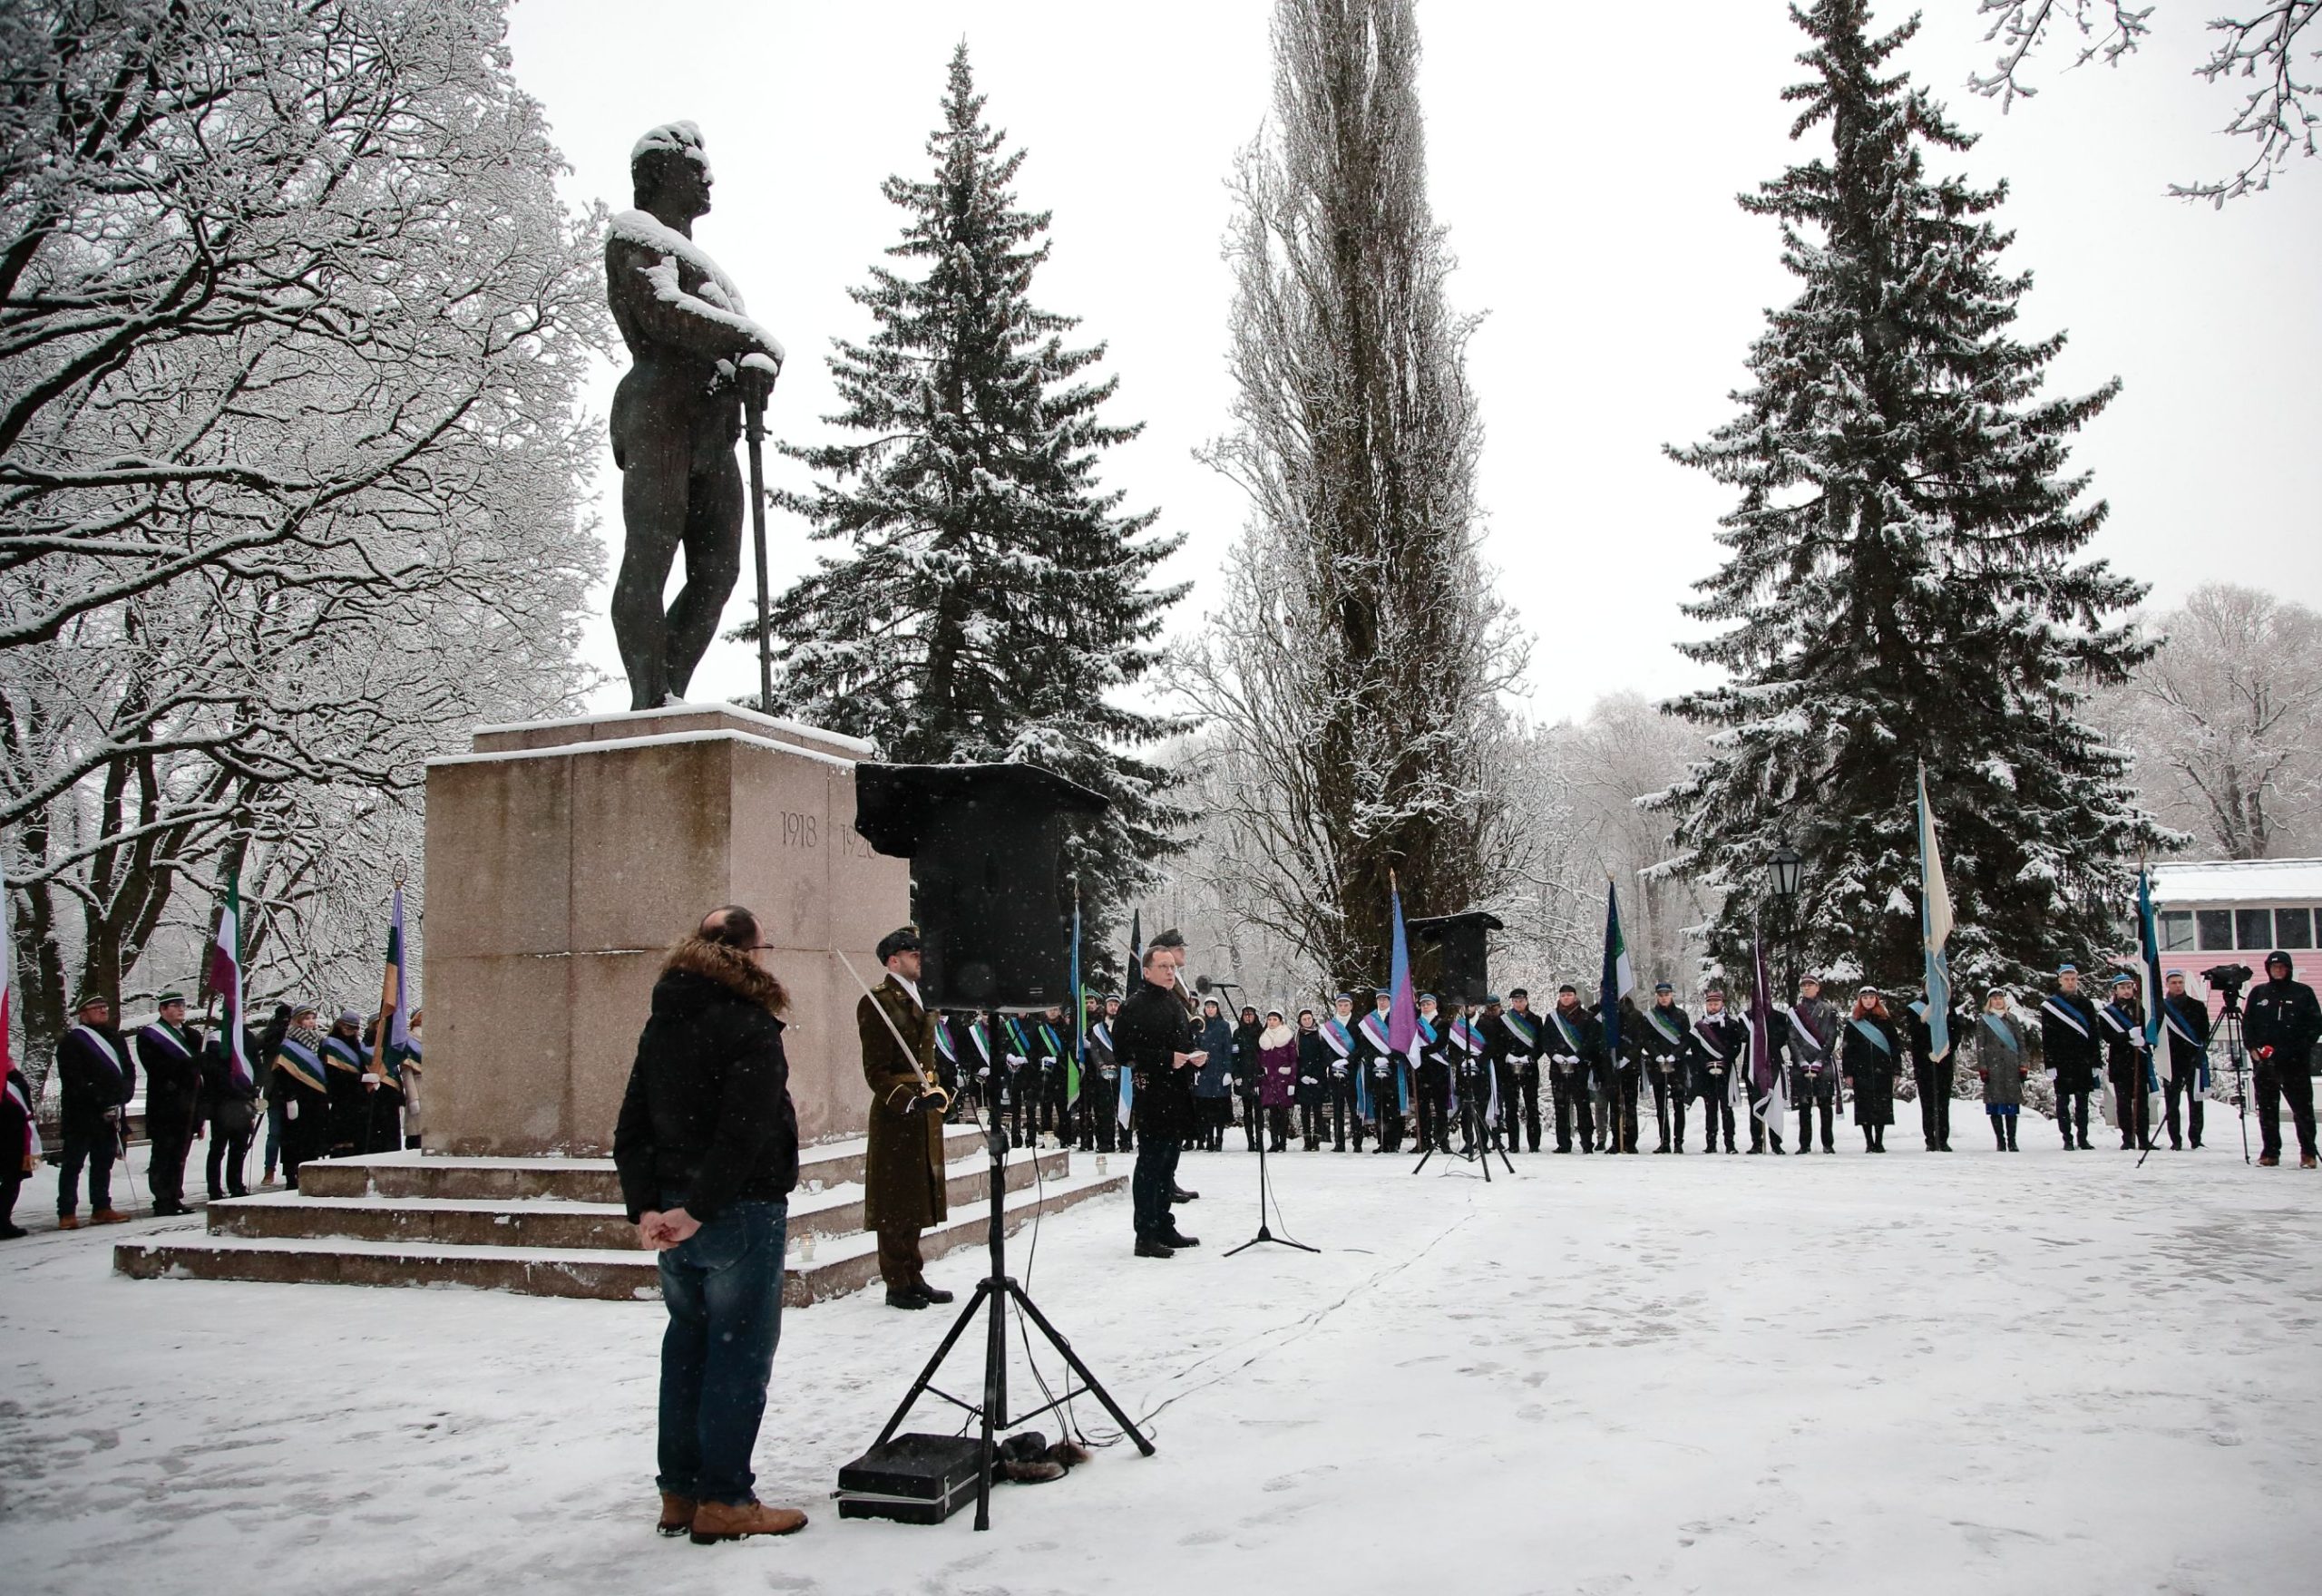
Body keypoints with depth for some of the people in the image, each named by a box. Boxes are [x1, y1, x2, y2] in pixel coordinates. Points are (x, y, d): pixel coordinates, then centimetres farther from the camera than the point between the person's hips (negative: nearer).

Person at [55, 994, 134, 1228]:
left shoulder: (115, 1038, 16)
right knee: (73, 1163, -2)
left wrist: (121, 1098, -4)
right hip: (81, 1114, -6)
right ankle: (67, 1213, 1)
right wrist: (100, 1100, -16)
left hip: (111, 1114, 6)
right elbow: (73, 1080, -11)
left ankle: (102, 1208, 17)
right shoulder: (71, 1041, -3)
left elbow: (129, 1071, 12)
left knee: (104, 1162, 11)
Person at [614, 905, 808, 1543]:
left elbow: (631, 1127, 6)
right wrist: (701, 1209, -18)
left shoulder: (661, 1023, 10)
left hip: (671, 1211, 8)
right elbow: (743, 1132, -23)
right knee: (739, 1353, 1)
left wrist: (646, 1207, 1)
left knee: (686, 1348, 16)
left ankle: (680, 1493, 23)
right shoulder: (750, 1026, -14)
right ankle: (724, 1502, 7)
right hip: (740, 1213, -8)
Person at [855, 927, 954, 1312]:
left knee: (917, 1198, 13)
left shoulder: (922, 1000, 16)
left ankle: (913, 1278, 22)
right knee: (895, 1201, -1)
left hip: (925, 1112, 8)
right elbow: (875, 1071, -14)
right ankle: (897, 1284, 7)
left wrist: (938, 1093, 9)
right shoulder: (876, 1002, -10)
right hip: (895, 1113, -8)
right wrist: (908, 1100, -24)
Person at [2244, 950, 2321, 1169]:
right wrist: (2253, 1048, -1)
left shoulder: (2303, 992, 5)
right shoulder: (2258, 992, 11)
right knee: (2267, 1108, 4)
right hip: (2265, 1060, 2)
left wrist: (2303, 1047, -8)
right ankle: (2270, 1152, 9)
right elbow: (2247, 1023, 12)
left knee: (2302, 1106, 0)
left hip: (2296, 1060, -2)